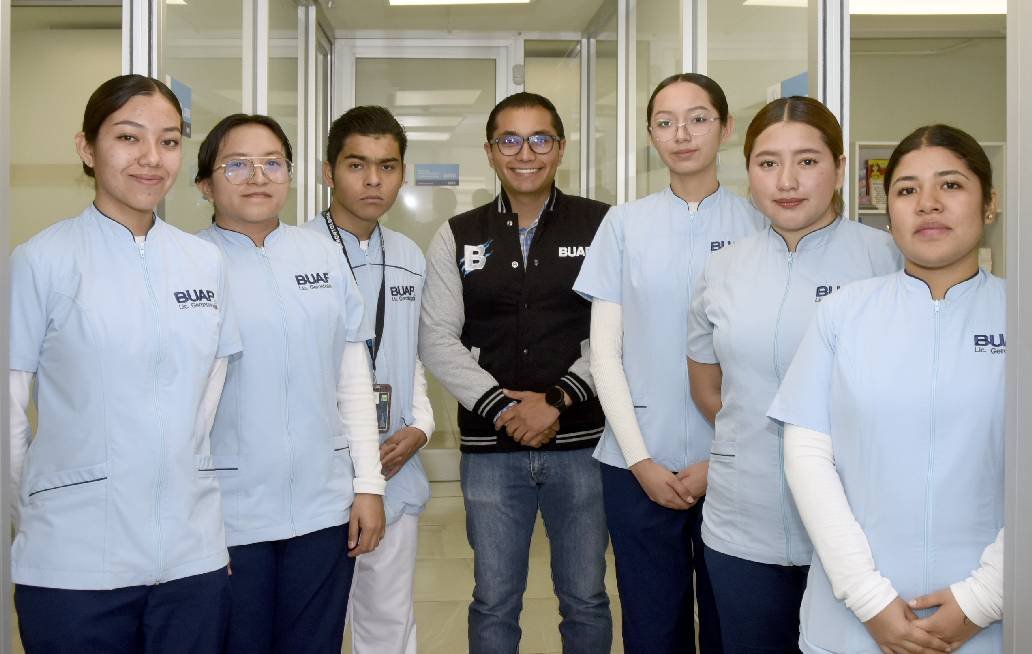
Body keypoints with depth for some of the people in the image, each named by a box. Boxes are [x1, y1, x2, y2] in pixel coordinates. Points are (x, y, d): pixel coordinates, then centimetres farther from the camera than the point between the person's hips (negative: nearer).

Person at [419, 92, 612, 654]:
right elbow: (438, 340, 1)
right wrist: (501, 406, -10)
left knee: (586, 599, 11)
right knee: (494, 602, 13)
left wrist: (558, 400, -14)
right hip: (490, 446, 1)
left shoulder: (601, 227, 0)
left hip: (581, 441, -1)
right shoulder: (456, 238, 6)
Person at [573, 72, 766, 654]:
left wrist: (722, 461, -7)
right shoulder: (625, 223, 3)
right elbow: (605, 351, 3)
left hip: (731, 467, 0)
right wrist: (641, 460, -4)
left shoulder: (757, 224, 1)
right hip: (639, 466, 1)